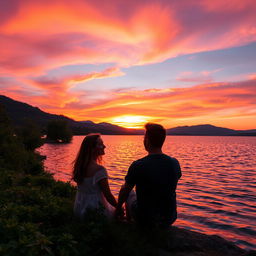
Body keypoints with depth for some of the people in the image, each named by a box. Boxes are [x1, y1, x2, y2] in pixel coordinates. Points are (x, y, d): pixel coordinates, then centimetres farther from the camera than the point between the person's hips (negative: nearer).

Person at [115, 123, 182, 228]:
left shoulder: (137, 165, -23)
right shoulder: (174, 163, -10)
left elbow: (125, 191, -7)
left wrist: (118, 208, 13)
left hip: (145, 220, -3)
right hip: (170, 219, 4)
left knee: (129, 193, 23)